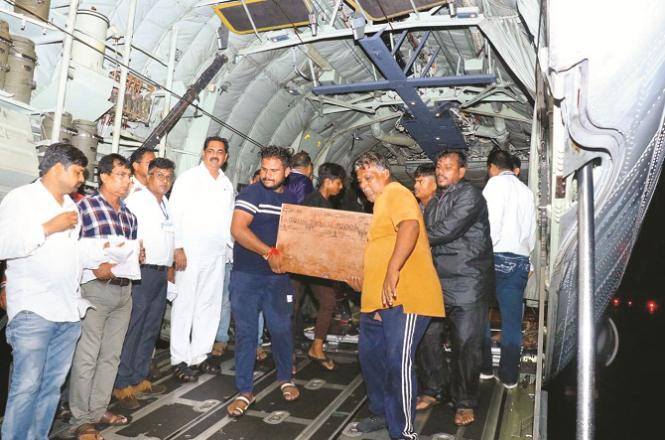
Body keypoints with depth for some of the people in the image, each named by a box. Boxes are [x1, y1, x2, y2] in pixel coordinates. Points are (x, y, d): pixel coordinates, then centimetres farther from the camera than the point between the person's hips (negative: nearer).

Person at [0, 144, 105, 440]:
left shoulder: (71, 205, 18)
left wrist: (107, 252, 8)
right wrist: (48, 227, -15)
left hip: (68, 310, 7)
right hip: (33, 310, -6)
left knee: (53, 385, 11)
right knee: (26, 386, -4)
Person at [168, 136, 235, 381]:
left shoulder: (227, 184, 15)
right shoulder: (188, 178, -1)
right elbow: (174, 214, -6)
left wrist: (230, 244, 10)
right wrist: (178, 248, -13)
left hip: (217, 253, 5)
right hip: (190, 252, -5)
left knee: (210, 306, 9)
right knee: (184, 306, -1)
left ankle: (200, 355, 20)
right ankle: (180, 360, 8)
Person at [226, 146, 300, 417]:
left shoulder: (292, 199, 9)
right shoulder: (251, 193, -7)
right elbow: (238, 229, -18)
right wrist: (269, 253, -22)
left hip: (278, 275, 4)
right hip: (246, 275, -3)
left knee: (281, 329, 9)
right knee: (246, 333, 3)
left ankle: (285, 378, 33)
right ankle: (245, 391, 16)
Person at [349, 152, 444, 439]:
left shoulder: (395, 193, -7)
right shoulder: (381, 203, 24)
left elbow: (410, 226, -27)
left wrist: (392, 271, -33)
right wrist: (365, 278, 24)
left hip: (403, 297, -11)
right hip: (378, 299, 11)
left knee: (397, 363, -10)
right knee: (370, 355, 17)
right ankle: (382, 413, 34)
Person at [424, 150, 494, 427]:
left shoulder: (469, 195, -8)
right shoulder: (434, 202, 18)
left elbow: (447, 230, -18)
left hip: (467, 283, -7)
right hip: (438, 282, 7)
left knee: (466, 344, -1)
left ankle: (465, 403, 14)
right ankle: (434, 389, 28)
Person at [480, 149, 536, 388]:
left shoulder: (496, 183, -1)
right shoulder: (527, 191, 16)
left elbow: (491, 221, -13)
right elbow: (531, 231, 16)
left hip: (497, 256, -5)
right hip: (520, 260, 5)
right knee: (512, 318, 6)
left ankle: (483, 367, 9)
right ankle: (509, 375, 11)